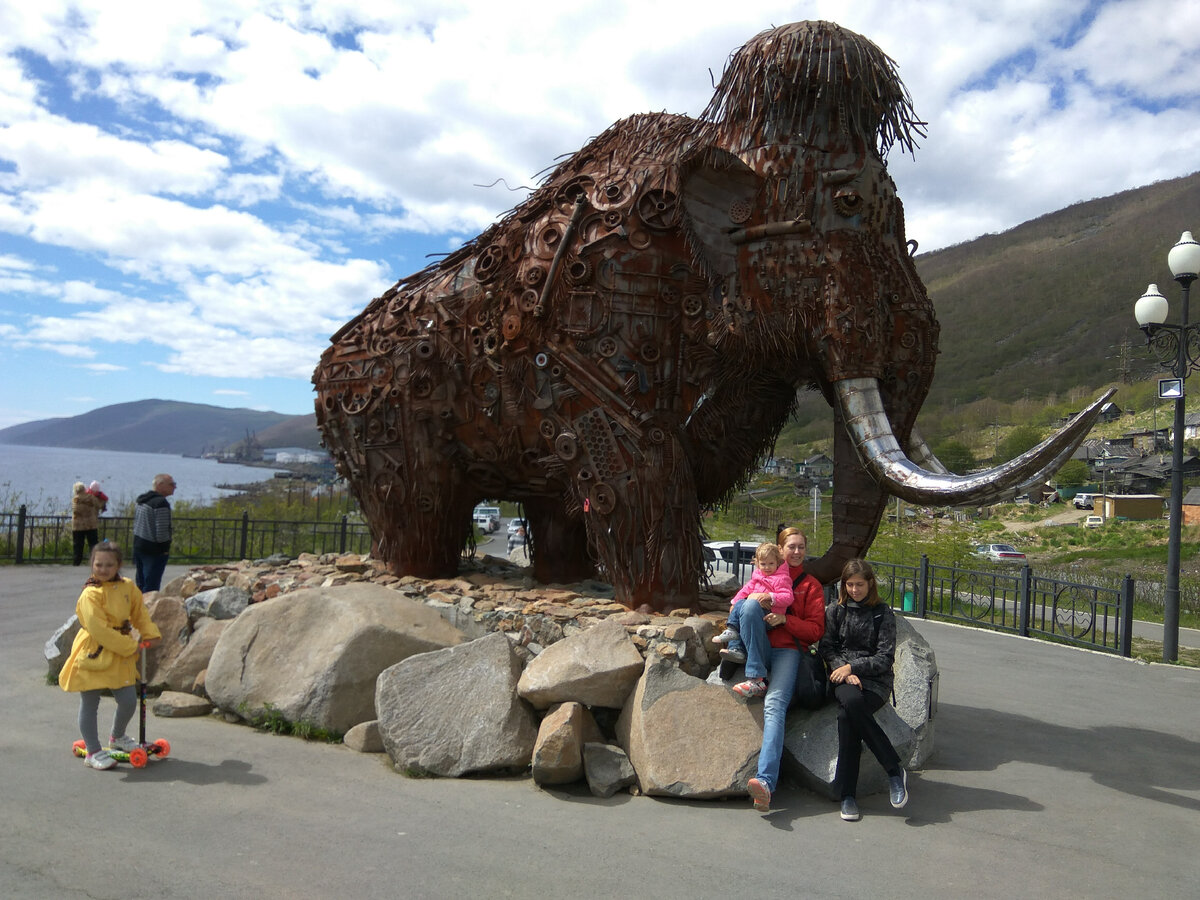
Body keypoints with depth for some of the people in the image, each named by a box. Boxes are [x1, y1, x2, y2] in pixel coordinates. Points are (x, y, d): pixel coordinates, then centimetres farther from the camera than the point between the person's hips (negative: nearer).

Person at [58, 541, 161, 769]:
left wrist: (150, 634, 3)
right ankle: (93, 752, 18)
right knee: (89, 705, 4)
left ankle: (117, 737, 35)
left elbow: (139, 612, 16)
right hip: (93, 655, -6)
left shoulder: (128, 587, 2)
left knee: (129, 701, 7)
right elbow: (100, 630, -22)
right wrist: (131, 646, -19)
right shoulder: (90, 595, -18)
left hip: (121, 656, 6)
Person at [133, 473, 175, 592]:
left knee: (140, 584, 17)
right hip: (154, 550, -9)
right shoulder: (161, 503, -17)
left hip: (138, 547, 9)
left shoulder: (141, 501, 14)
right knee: (151, 587, -6)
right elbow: (162, 530, -22)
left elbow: (136, 526, 18)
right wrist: (165, 548, -9)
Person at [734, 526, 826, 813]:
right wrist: (755, 602, -5)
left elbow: (816, 630, 6)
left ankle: (766, 781, -43)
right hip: (761, 649, 3)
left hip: (789, 650, -2)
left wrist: (785, 619, -11)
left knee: (775, 705, -28)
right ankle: (756, 679, -27)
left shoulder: (811, 585, 15)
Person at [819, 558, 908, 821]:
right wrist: (844, 672, -10)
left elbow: (885, 658, 1)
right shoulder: (835, 610, 13)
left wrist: (852, 667, -11)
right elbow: (827, 648, 7)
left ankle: (847, 794, -22)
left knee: (847, 715, -33)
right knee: (851, 701, -35)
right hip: (843, 678, 2)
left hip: (875, 680, -2)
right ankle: (894, 770, -27)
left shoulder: (883, 613, 6)